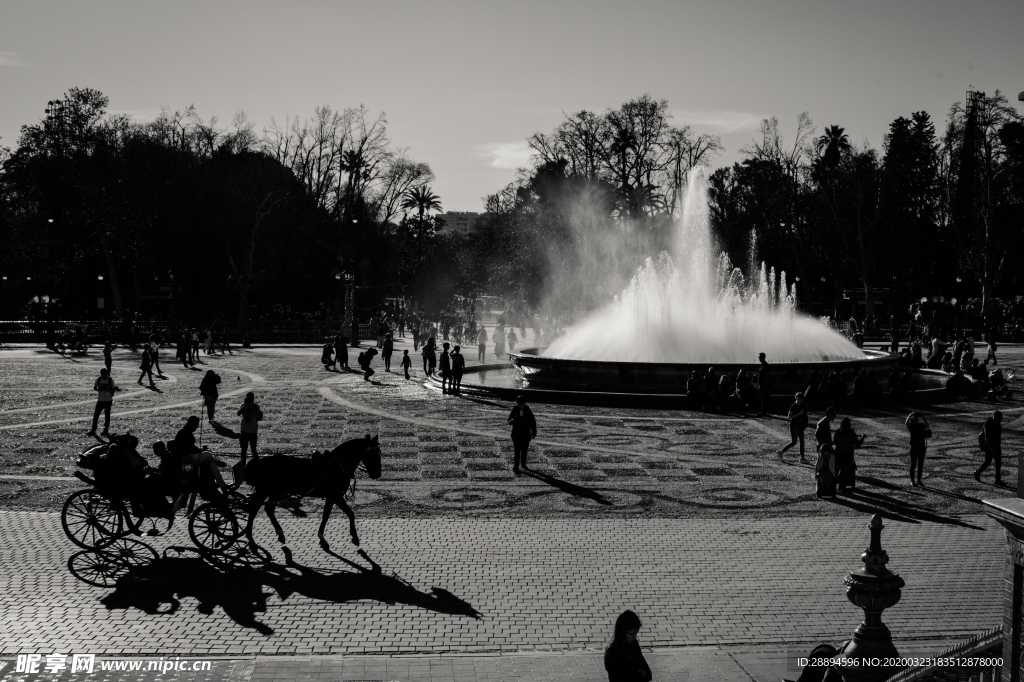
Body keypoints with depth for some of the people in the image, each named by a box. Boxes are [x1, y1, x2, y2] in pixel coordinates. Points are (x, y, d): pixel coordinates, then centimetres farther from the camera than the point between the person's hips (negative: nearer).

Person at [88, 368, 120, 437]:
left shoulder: (110, 380, -6)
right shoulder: (98, 379, -2)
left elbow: (113, 389, 0)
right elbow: (94, 388, 1)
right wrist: (100, 389, -19)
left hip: (108, 400, -2)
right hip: (100, 400, 2)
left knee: (107, 416, 4)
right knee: (96, 415, 0)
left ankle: (106, 431, 15)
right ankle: (93, 430, 9)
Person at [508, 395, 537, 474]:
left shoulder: (528, 411, -5)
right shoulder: (514, 410, -6)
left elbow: (533, 422, 2)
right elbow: (509, 420, 0)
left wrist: (534, 433, 0)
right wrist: (512, 421, -25)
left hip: (526, 434, 2)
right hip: (516, 434, -1)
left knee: (524, 450, 11)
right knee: (517, 450, -7)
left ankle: (523, 464, 28)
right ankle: (515, 466, -3)